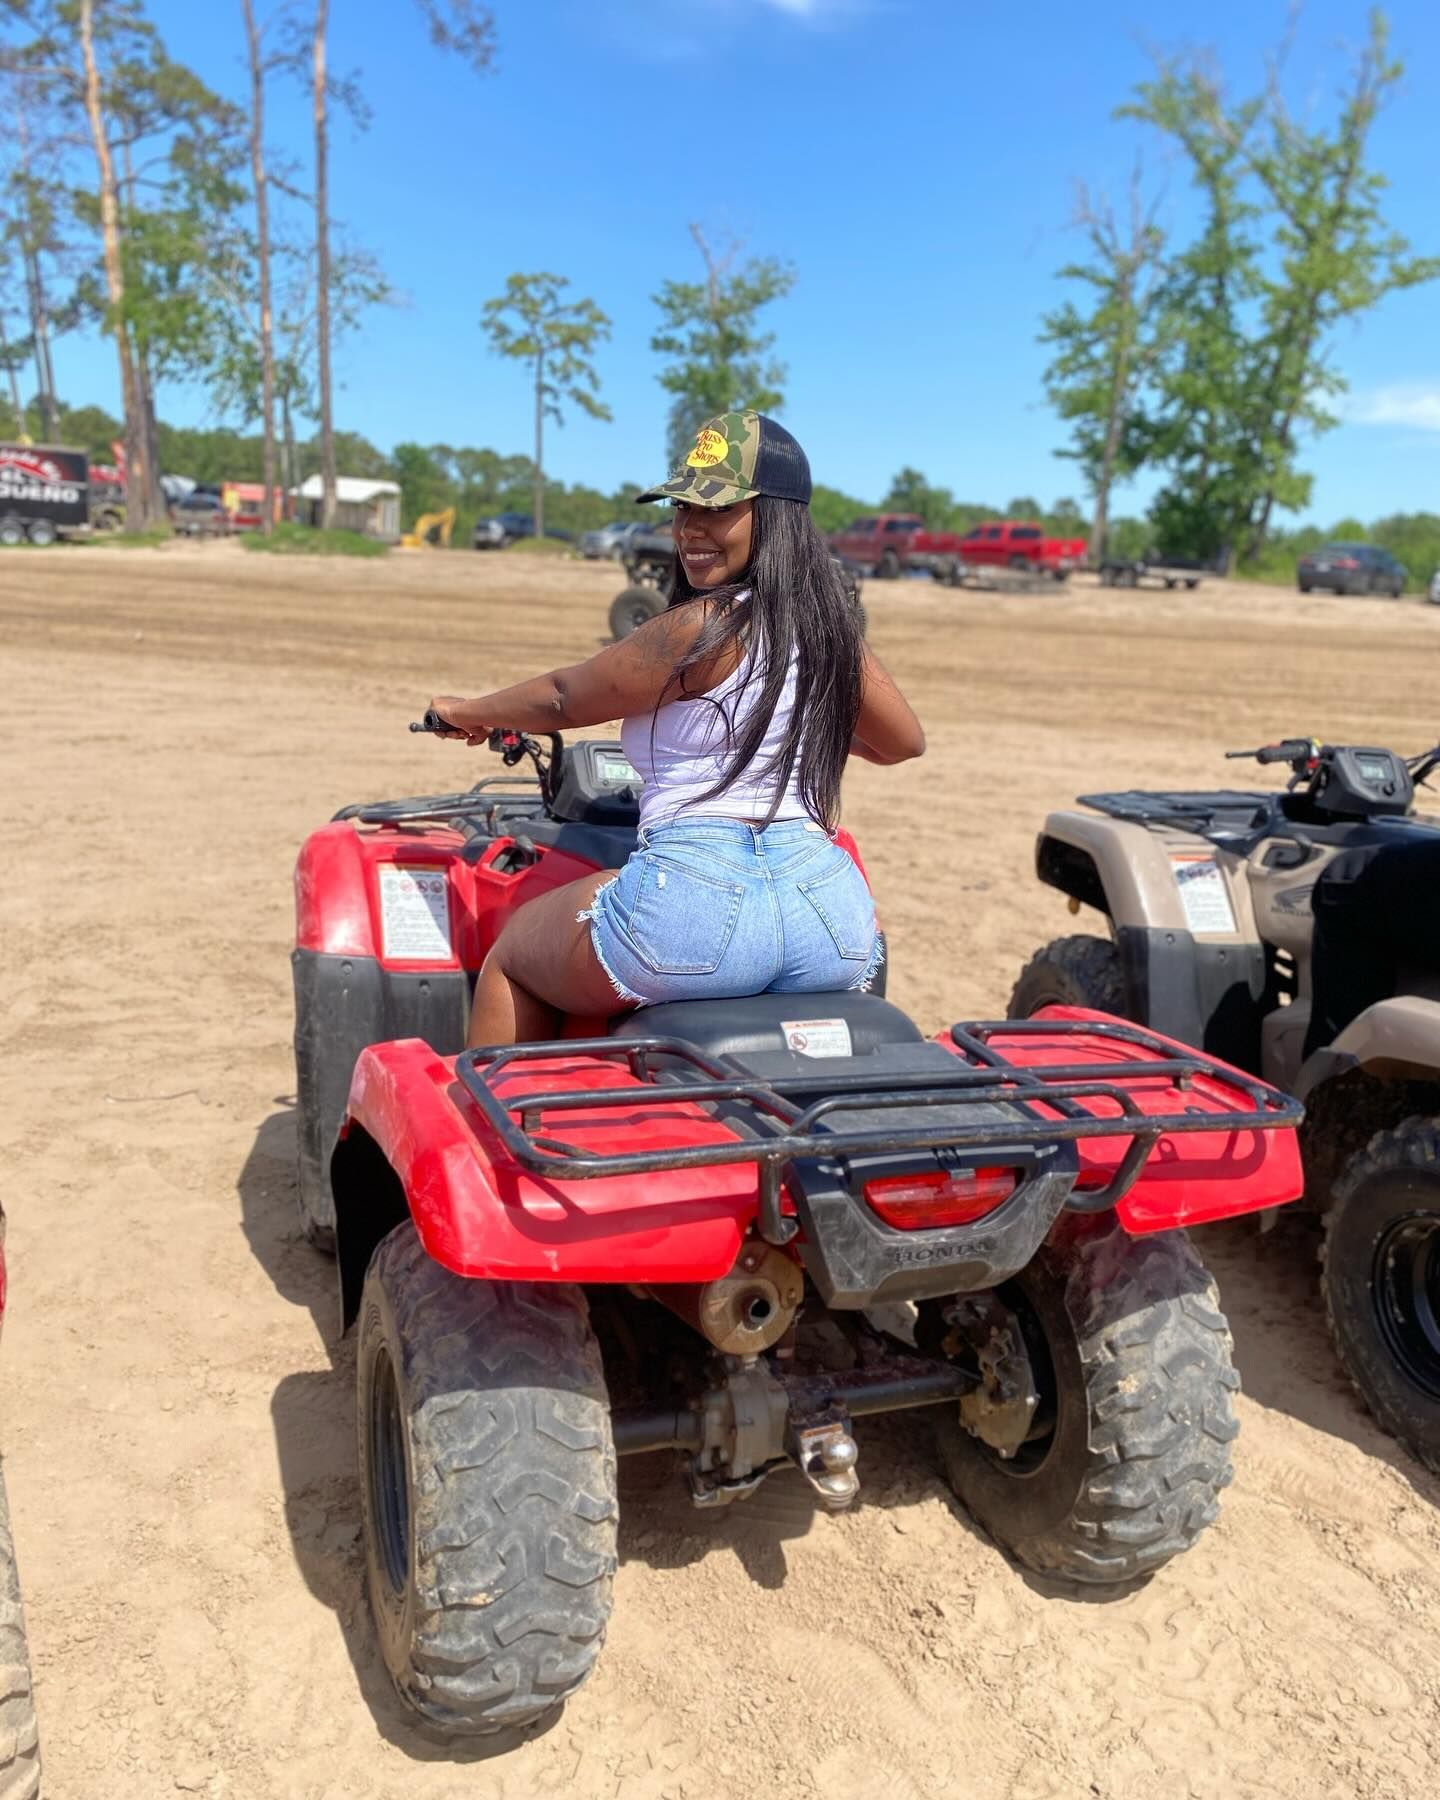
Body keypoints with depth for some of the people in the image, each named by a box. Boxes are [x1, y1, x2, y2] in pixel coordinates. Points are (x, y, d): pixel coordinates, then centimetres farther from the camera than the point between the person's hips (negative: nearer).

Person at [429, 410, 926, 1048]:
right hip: (832, 903, 7)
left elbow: (564, 699, 3)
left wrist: (468, 712, 23)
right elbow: (904, 741, 24)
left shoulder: (701, 625, -10)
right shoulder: (833, 624, 9)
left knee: (508, 959, 20)